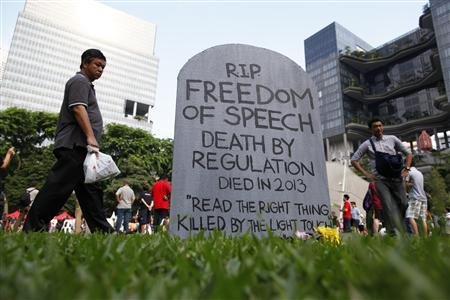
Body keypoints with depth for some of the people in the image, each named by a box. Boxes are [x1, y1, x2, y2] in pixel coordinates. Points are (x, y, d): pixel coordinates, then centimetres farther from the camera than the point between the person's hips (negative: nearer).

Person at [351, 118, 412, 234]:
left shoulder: (392, 139, 12)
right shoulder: (367, 144, 5)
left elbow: (408, 153, 20)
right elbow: (354, 160, 8)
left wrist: (406, 169, 7)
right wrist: (366, 173, 0)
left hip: (396, 177, 3)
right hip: (380, 180, -3)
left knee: (403, 204, 0)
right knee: (389, 207, -13)